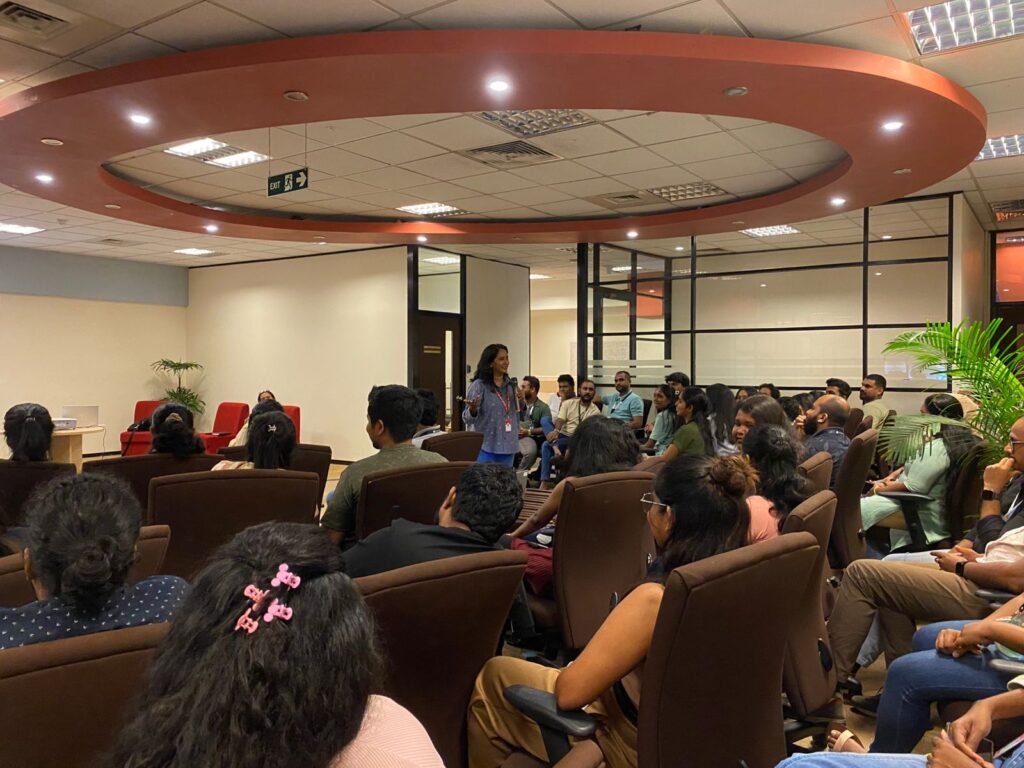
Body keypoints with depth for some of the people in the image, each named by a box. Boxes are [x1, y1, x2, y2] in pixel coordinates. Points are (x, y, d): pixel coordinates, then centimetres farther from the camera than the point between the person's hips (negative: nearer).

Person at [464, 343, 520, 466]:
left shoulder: (510, 385, 9)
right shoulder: (479, 385, -10)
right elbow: (467, 418, -12)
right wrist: (473, 410, -34)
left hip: (508, 445, 6)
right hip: (485, 446, -6)